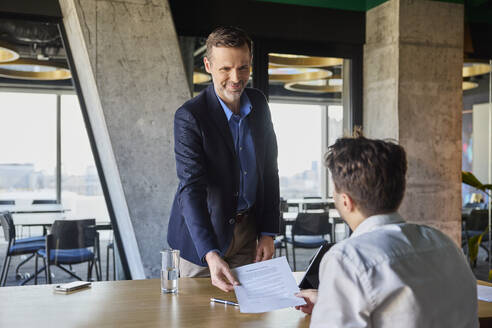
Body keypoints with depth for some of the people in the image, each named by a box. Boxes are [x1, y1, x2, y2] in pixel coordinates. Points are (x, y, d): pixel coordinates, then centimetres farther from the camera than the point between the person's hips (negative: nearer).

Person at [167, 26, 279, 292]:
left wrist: (268, 232, -1)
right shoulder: (189, 116, -19)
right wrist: (211, 255, -37)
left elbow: (269, 170, 5)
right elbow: (191, 188, -26)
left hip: (248, 230, 5)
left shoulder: (258, 103, -1)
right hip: (203, 234, -4)